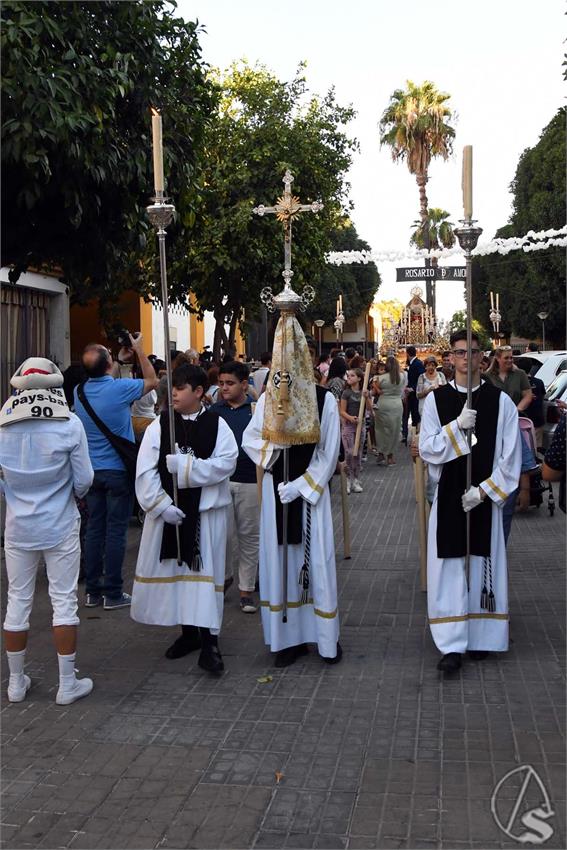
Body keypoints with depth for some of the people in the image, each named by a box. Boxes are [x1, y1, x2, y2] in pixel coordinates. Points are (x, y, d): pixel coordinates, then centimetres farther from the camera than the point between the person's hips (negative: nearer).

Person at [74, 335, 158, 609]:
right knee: (115, 531, 0)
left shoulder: (79, 391, 1)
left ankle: (92, 590, 15)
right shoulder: (120, 388, -15)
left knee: (94, 529, 10)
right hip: (118, 470, -5)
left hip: (91, 470, 5)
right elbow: (152, 381, 2)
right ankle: (112, 593, 5)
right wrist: (139, 349, 9)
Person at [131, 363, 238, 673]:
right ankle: (188, 631, 26)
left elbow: (226, 463, -14)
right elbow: (145, 471, -5)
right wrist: (161, 505, -15)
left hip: (205, 511, -2)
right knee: (175, 568, 10)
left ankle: (209, 642, 4)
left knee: (205, 570, -1)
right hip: (167, 510, 2)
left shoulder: (217, 425, -1)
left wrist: (184, 465, -19)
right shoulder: (159, 425, 1)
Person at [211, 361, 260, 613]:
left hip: (250, 481, -1)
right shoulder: (214, 411, 6)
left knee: (249, 536, 7)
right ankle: (224, 575, 29)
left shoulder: (257, 409, -1)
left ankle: (246, 590, 17)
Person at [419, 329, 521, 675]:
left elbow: (511, 456, -2)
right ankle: (453, 645, 3)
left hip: (486, 497, 0)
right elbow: (427, 449, -3)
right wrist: (456, 426, -17)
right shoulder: (436, 399, 2)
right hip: (448, 496, 0)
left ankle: (481, 637, 21)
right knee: (449, 566, -1)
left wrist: (484, 490, -10)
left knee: (484, 565, 7)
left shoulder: (501, 401, 0)